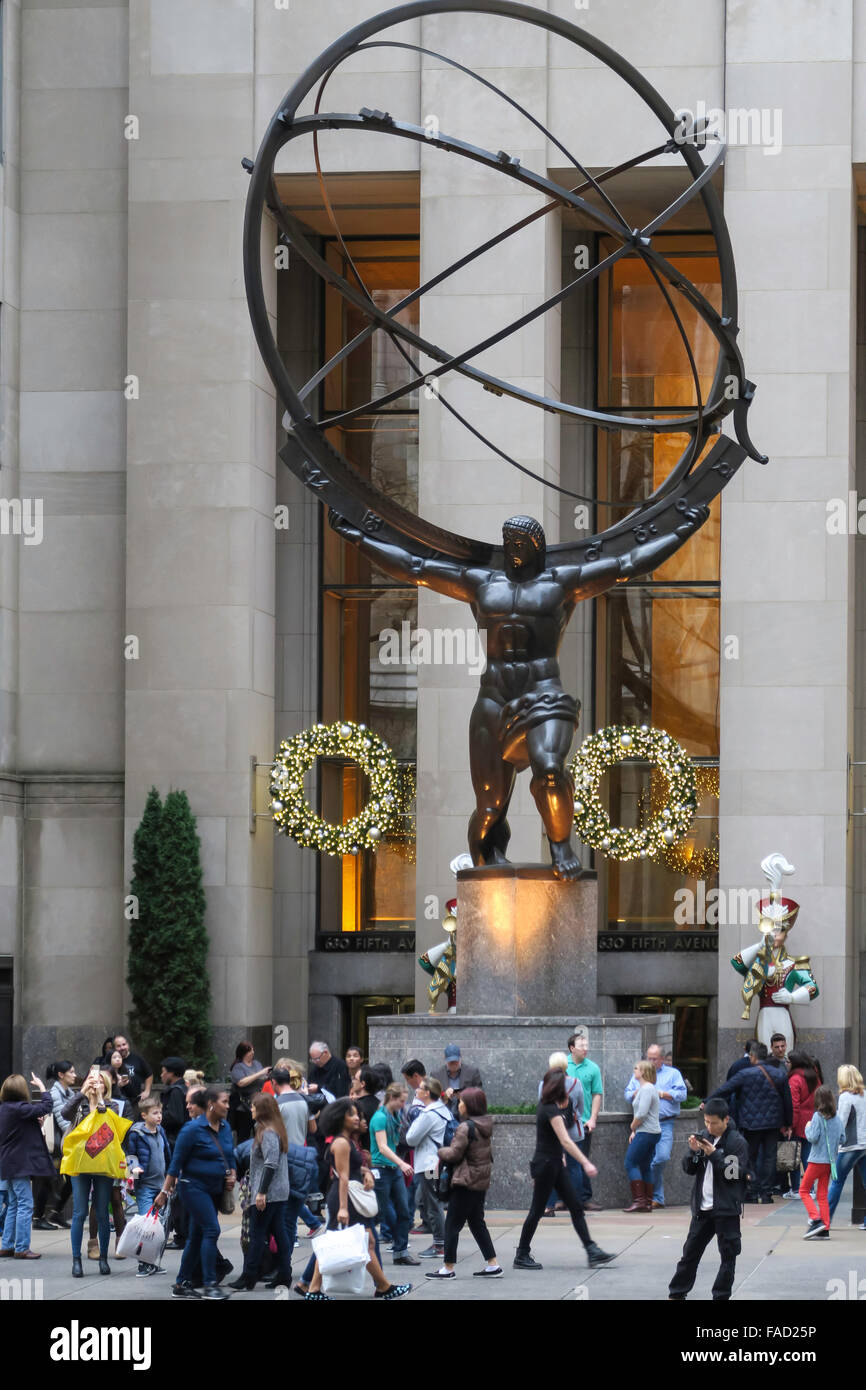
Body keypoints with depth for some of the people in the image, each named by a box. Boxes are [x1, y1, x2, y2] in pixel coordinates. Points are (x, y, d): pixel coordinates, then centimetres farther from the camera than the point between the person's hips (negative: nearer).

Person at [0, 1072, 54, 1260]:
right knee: (25, 1205, -6)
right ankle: (21, 1248, -7)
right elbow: (46, 1106, -19)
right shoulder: (19, 1109, -18)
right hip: (20, 1165, -9)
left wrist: (36, 1122, 5)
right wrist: (41, 1086, -6)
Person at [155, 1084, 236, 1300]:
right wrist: (165, 1192, -11)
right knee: (211, 1229, -16)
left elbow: (230, 1156, 22)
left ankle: (182, 1284, 16)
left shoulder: (225, 1127, 9)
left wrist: (232, 1176, 2)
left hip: (215, 1190, 7)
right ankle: (210, 1284, -15)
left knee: (197, 1235, 10)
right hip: (195, 1187, -7)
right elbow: (176, 1162, -10)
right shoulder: (193, 1129, -13)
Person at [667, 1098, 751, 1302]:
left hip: (726, 1209, -5)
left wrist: (714, 1154, -21)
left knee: (728, 1254, 0)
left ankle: (721, 1297, 7)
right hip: (702, 1207, 5)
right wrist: (694, 1151, -10)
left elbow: (736, 1172, -15)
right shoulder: (704, 1138, 8)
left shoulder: (737, 1142, -8)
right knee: (690, 1251, 10)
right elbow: (689, 1169, 9)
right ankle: (677, 1294, 18)